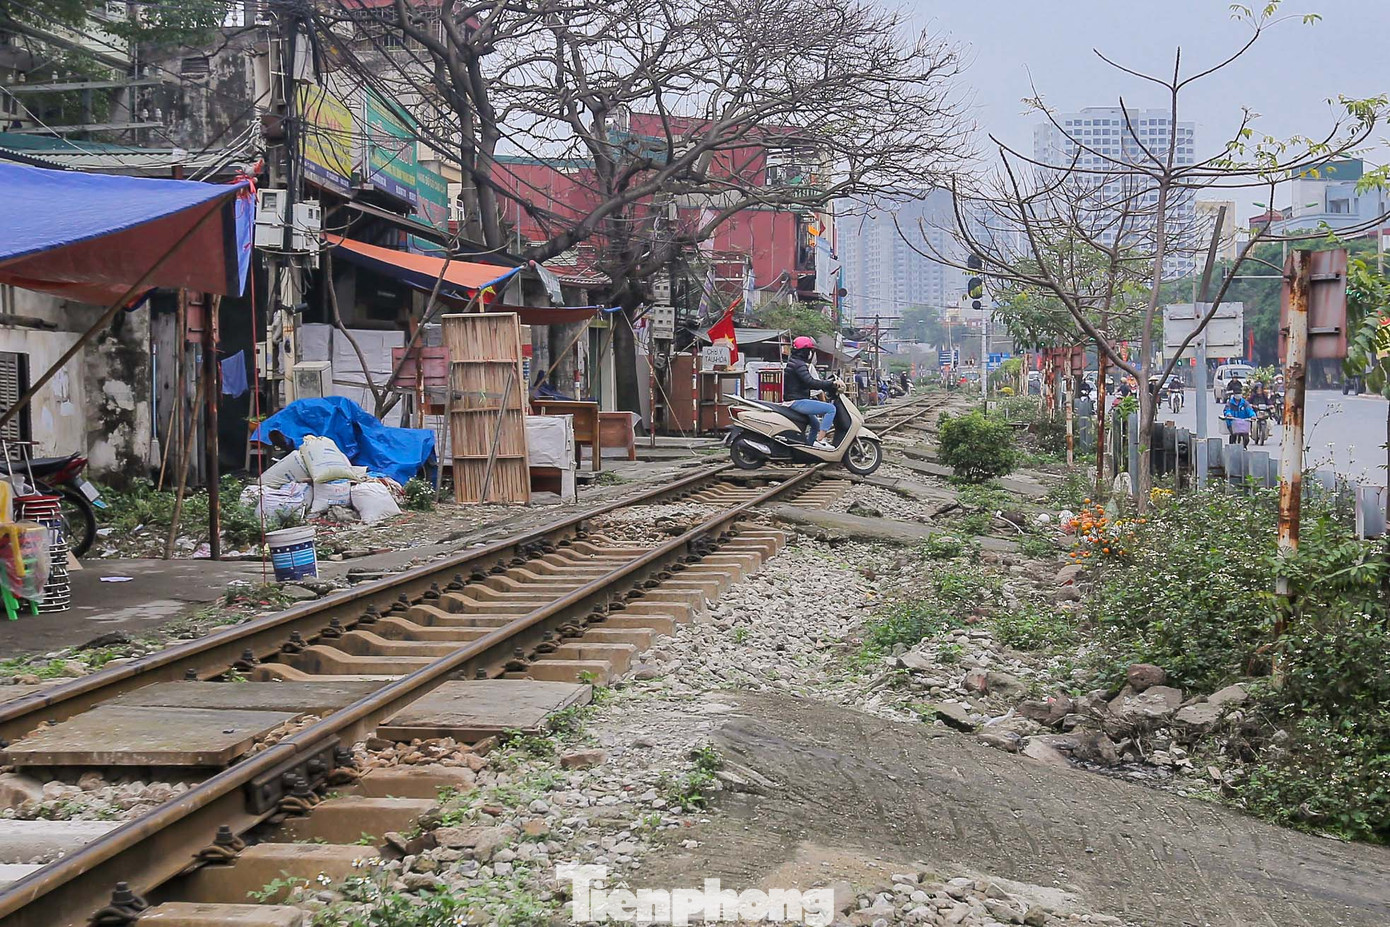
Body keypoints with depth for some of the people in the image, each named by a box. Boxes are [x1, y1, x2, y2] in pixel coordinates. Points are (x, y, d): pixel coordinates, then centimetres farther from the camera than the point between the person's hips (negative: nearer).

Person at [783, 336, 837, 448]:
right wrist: (831, 383, -22)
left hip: (794, 402, 11)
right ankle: (819, 440, -23)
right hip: (797, 402, -11)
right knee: (831, 409, -19)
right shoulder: (799, 365, -15)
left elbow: (807, 383, 26)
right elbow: (811, 383, -26)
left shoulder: (792, 362, 19)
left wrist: (827, 382, 20)